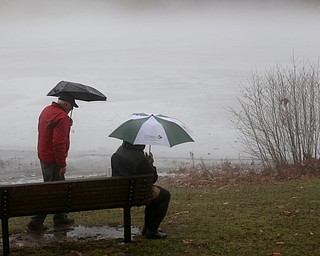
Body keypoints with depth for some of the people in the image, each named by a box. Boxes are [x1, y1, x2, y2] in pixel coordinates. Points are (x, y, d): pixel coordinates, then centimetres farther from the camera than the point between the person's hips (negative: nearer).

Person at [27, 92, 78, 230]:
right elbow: (59, 143, -26)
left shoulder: (47, 110, 10)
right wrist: (62, 164, -21)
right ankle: (36, 221, -1)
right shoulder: (62, 117, -21)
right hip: (53, 160, -10)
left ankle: (60, 218, 28)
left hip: (44, 156, 10)